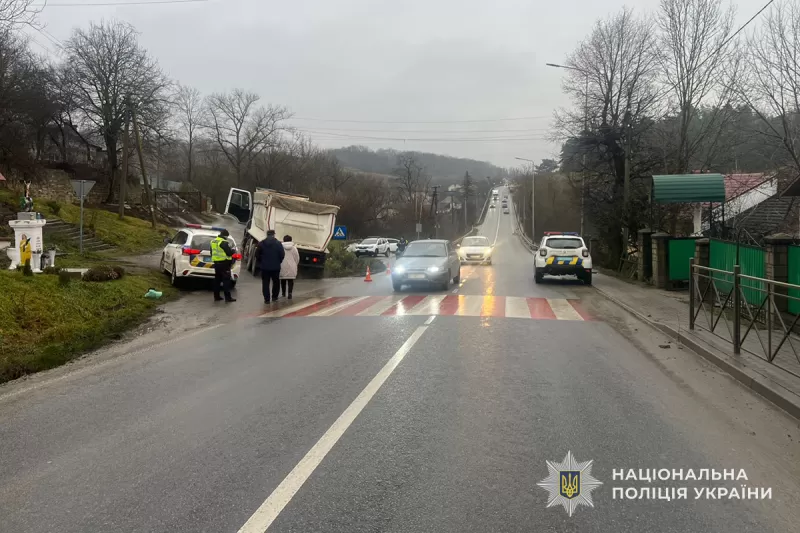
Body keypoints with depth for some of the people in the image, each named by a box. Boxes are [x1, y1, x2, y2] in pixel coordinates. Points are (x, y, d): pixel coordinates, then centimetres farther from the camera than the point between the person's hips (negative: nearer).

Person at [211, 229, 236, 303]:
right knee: (226, 280, -6)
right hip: (224, 263, -8)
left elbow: (212, 252, 20)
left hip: (216, 263, 8)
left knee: (217, 280, 13)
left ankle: (216, 296, 16)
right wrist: (232, 250, 2)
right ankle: (228, 297, -7)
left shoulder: (213, 241, 12)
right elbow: (229, 253, -17)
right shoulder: (224, 242, -15)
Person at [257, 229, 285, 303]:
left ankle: (267, 299, 1)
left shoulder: (261, 243, -1)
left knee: (265, 283, 4)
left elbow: (258, 255, 1)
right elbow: (282, 255, -7)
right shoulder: (278, 243, -7)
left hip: (265, 266, 1)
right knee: (276, 282, 16)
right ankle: (274, 297, 20)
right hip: (276, 266, -1)